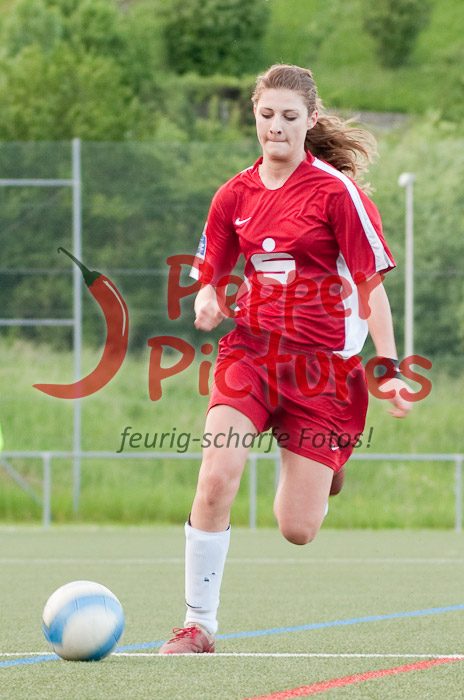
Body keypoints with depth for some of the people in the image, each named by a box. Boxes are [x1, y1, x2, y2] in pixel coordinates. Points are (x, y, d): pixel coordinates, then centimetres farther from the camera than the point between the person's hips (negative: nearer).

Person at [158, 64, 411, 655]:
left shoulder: (336, 190, -7)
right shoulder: (234, 195, 5)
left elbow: (372, 282, -4)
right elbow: (210, 273, 16)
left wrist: (389, 369, -9)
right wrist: (208, 300, -8)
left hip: (323, 362, -3)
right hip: (251, 350, 3)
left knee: (297, 531, -1)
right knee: (216, 477, -23)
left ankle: (325, 468, 37)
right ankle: (198, 624, -11)